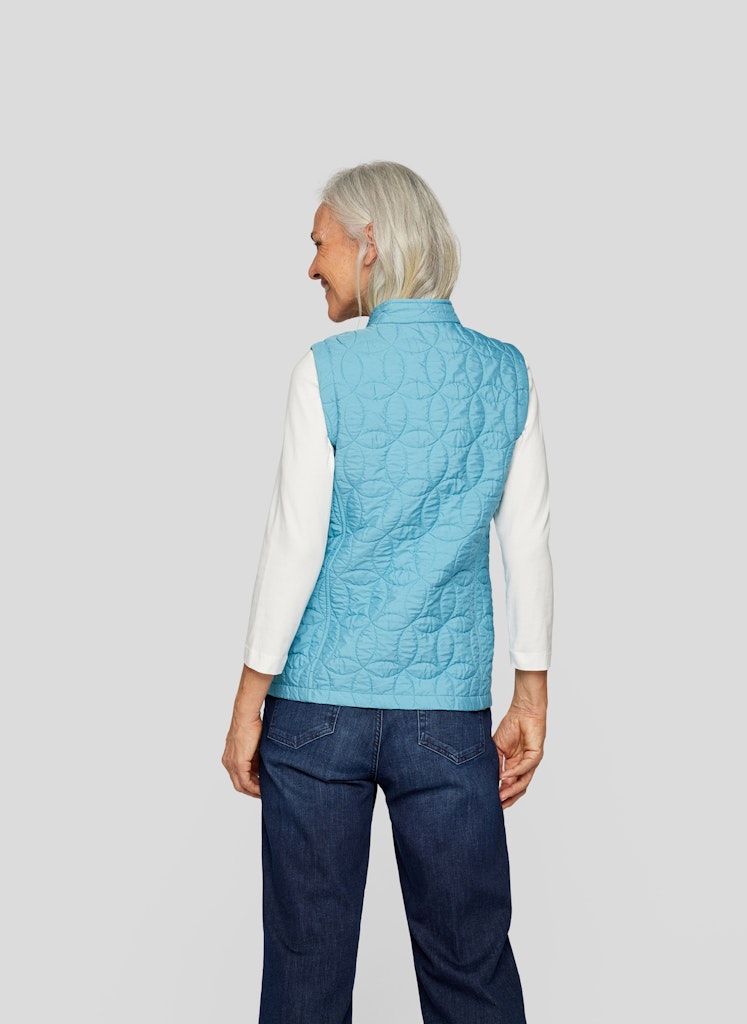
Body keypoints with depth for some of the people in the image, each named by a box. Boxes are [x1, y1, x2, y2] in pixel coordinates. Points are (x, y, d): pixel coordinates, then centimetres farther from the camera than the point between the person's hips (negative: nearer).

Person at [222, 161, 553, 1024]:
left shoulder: (328, 371, -7)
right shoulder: (506, 373, 2)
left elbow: (295, 545, -9)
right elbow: (527, 549, 3)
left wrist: (248, 703, -1)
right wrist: (531, 702, 10)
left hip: (320, 704, -2)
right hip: (448, 710, 2)